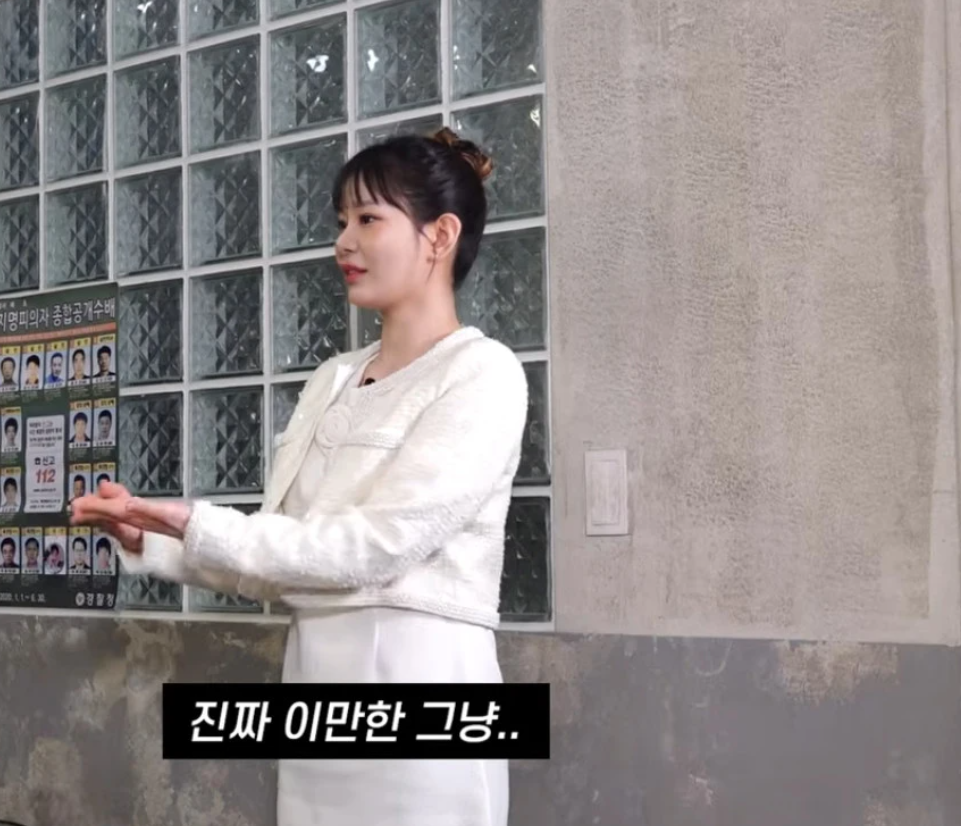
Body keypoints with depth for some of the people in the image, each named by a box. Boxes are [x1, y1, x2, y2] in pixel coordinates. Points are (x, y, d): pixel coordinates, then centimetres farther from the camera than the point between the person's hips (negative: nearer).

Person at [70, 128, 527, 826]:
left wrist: (197, 527, -16)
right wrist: (149, 540, -1)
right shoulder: (333, 381, 14)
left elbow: (373, 545, -16)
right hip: (313, 680, 7)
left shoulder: (483, 373, -7)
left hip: (416, 678, -6)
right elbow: (276, 560, 11)